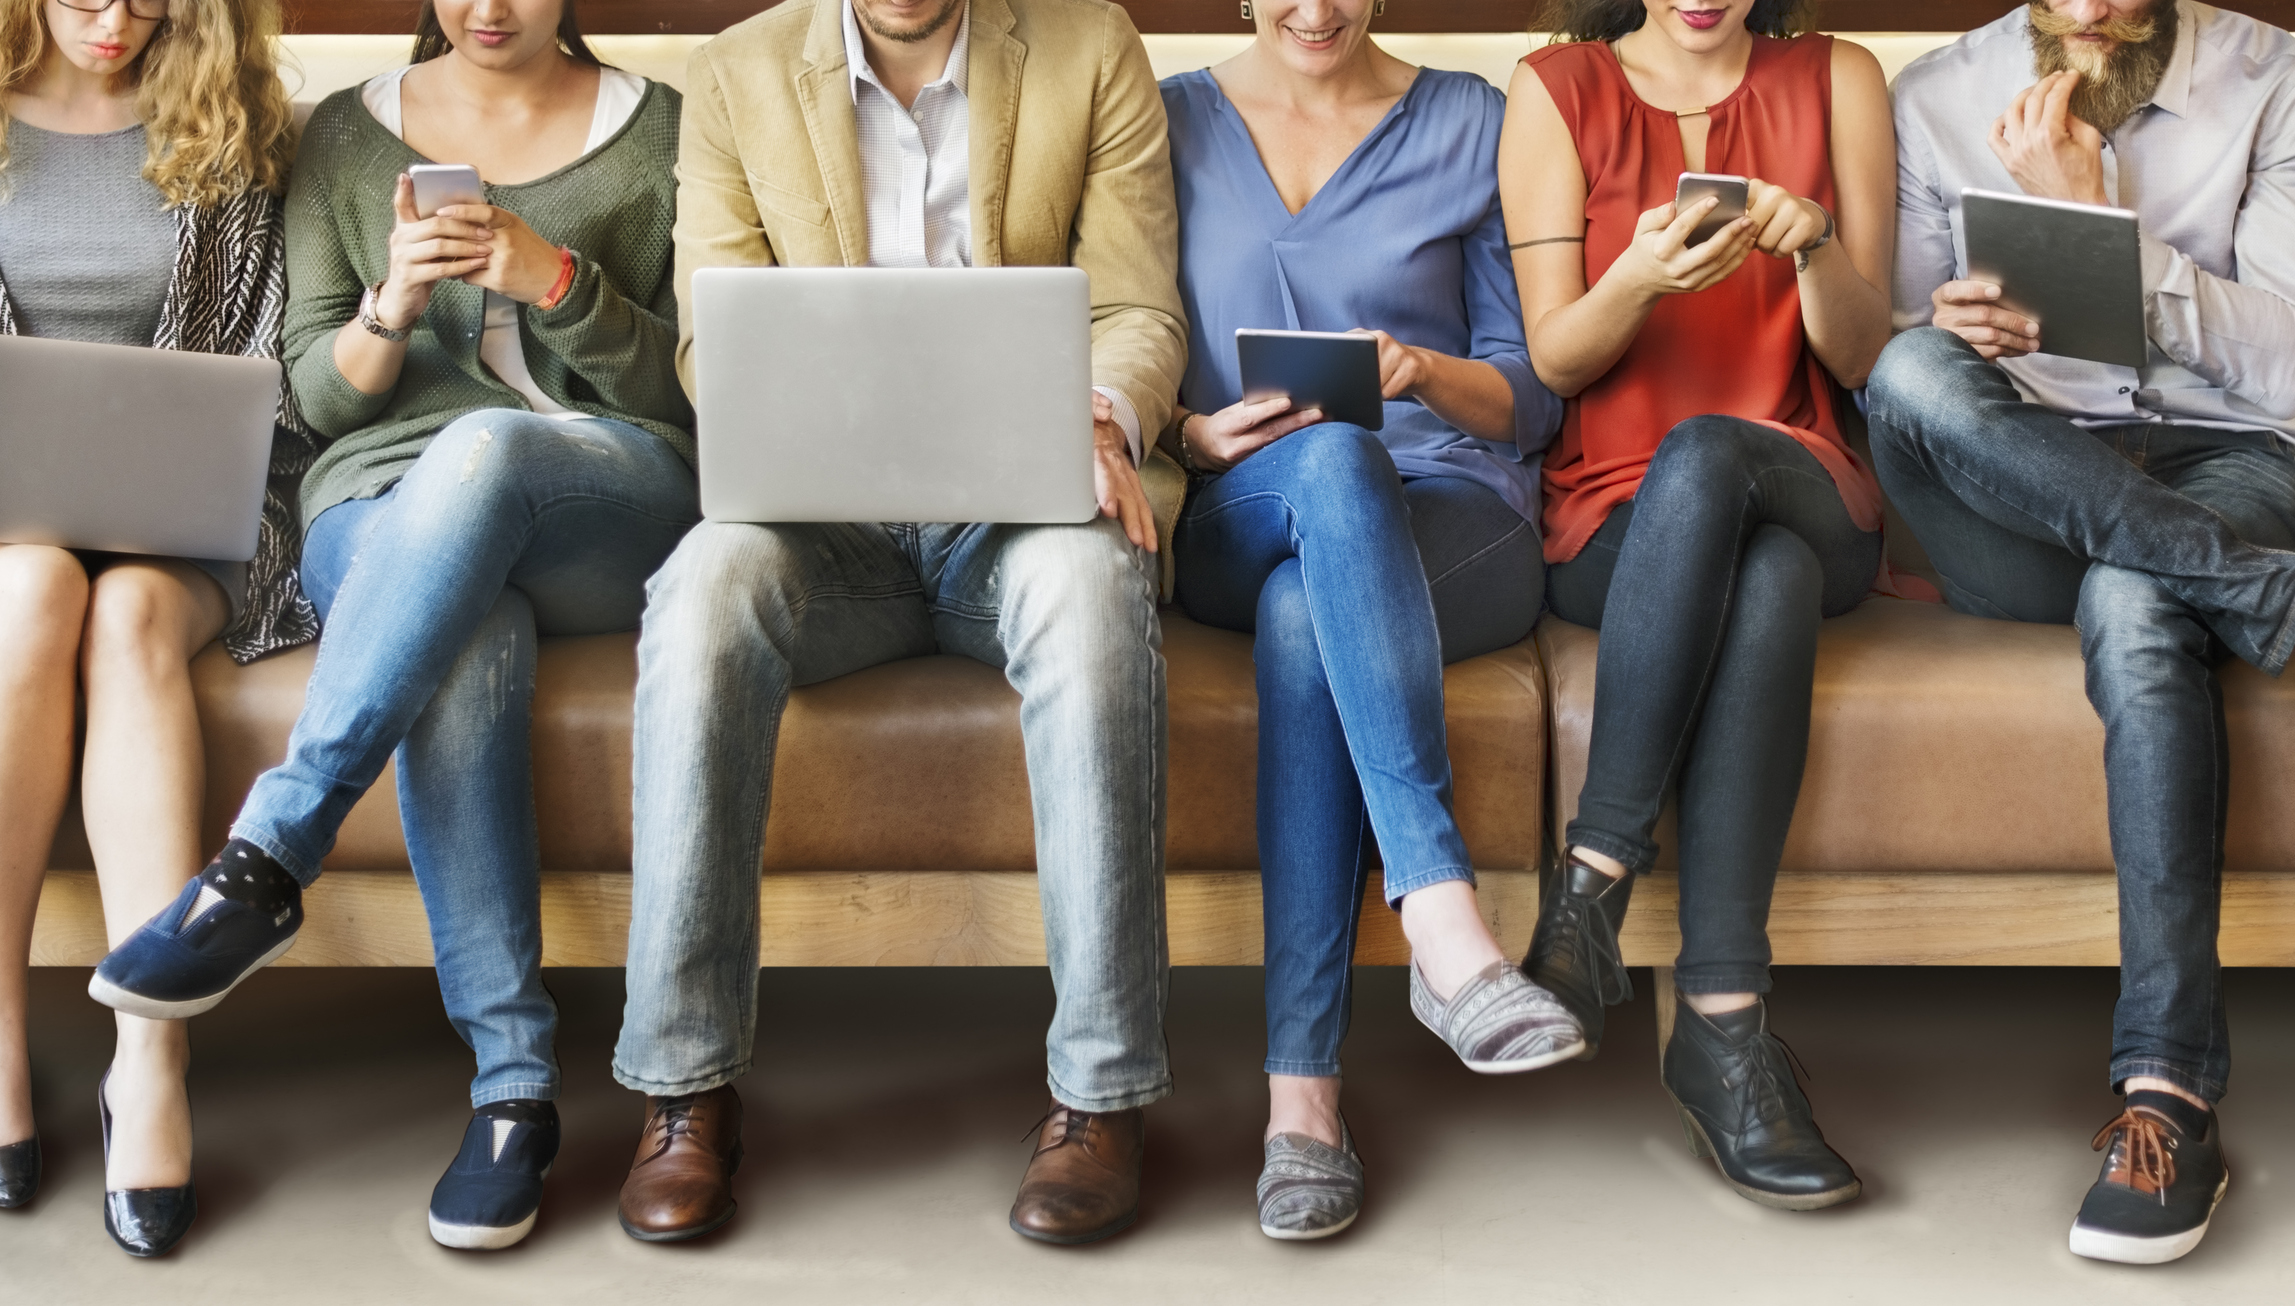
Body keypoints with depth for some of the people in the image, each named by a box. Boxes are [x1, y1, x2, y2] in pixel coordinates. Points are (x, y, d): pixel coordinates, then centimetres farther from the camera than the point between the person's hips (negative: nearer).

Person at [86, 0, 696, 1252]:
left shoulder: (657, 132, 12)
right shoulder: (347, 135, 16)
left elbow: (687, 380, 5)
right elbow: (319, 396, 11)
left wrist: (559, 280, -13)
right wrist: (391, 306, -11)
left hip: (617, 499, -1)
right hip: (385, 507, 1)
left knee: (478, 449, -39)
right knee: (460, 651, -38)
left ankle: (267, 856, -38)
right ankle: (513, 1087, -37)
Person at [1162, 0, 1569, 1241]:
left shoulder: (1470, 122, 10)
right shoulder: (1176, 124, 14)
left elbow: (1533, 397, 8)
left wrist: (1427, 372, -13)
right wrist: (1195, 433, -10)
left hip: (1456, 518, 0)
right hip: (1240, 525, 1)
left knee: (1305, 616, -38)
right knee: (1333, 459, -39)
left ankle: (1302, 1090, -43)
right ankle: (1446, 926, -49)